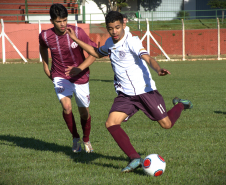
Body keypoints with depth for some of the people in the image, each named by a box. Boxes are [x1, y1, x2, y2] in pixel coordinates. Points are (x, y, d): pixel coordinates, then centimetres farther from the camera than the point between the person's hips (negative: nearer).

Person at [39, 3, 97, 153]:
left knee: (84, 111, 8)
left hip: (80, 77, 0)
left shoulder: (77, 32, -19)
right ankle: (75, 138, 2)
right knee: (67, 106, -22)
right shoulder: (45, 36, -13)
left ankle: (86, 140, 36)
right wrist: (46, 66, 12)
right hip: (60, 76, 0)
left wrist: (80, 68, -26)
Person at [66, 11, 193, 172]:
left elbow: (147, 58, -31)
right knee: (111, 124, -16)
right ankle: (135, 159, -16)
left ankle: (180, 105, 37)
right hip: (125, 94, 6)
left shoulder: (132, 42, -16)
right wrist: (76, 40, 26)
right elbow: (97, 53, 29)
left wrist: (159, 69, -52)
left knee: (167, 124, 3)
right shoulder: (110, 43, 7)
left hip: (145, 91, -6)